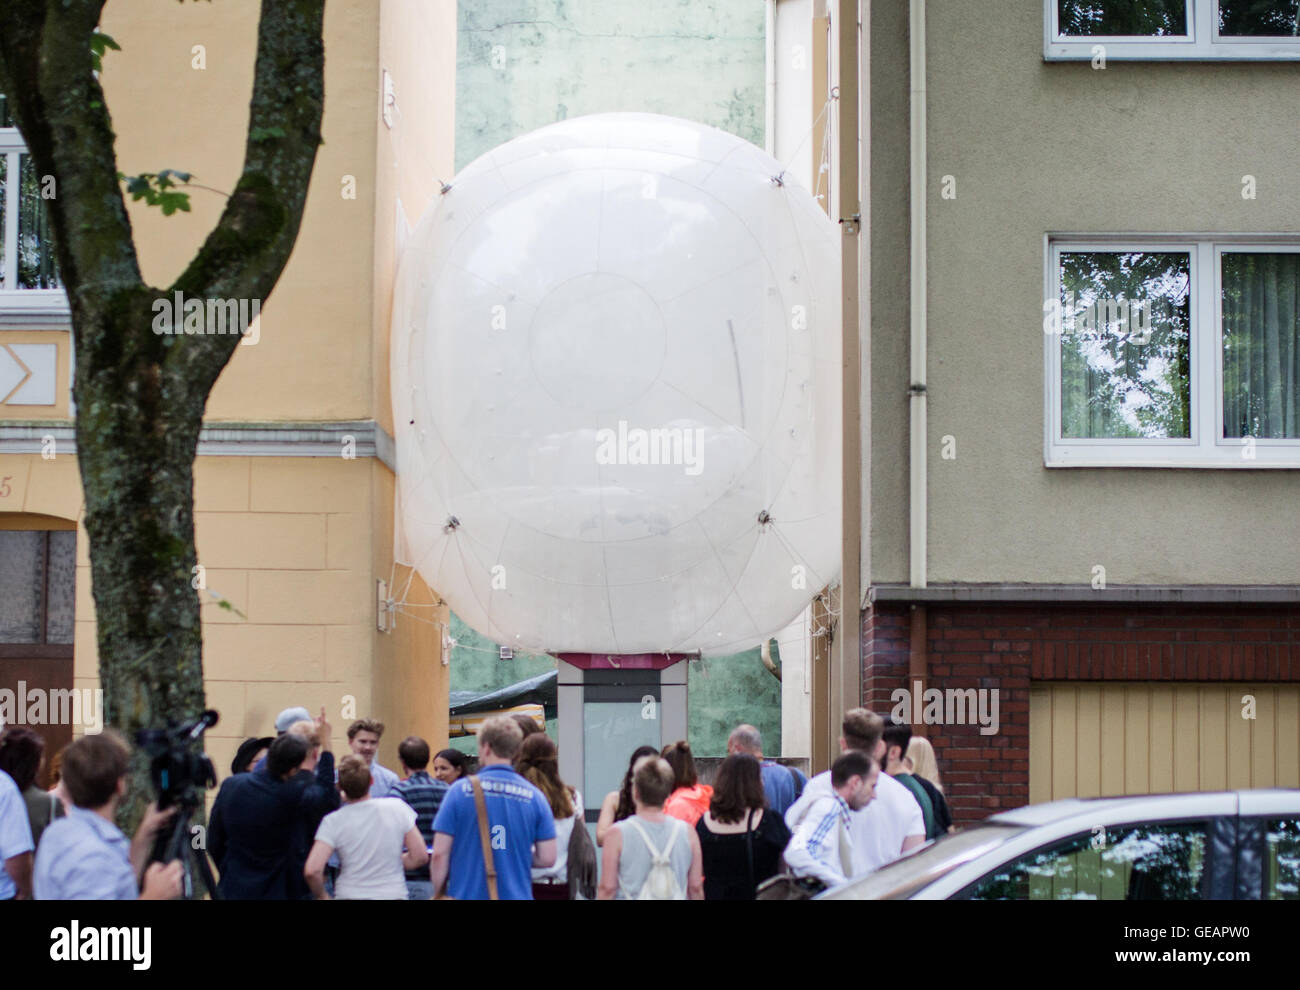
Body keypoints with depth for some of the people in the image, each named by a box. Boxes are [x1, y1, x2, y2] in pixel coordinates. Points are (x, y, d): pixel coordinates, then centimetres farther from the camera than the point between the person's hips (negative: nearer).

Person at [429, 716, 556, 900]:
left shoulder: (460, 790, -3)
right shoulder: (534, 796, 3)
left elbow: (440, 854, -5)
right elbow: (547, 858, 2)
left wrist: (437, 894, 9)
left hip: (467, 894, -2)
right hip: (517, 895, 2)